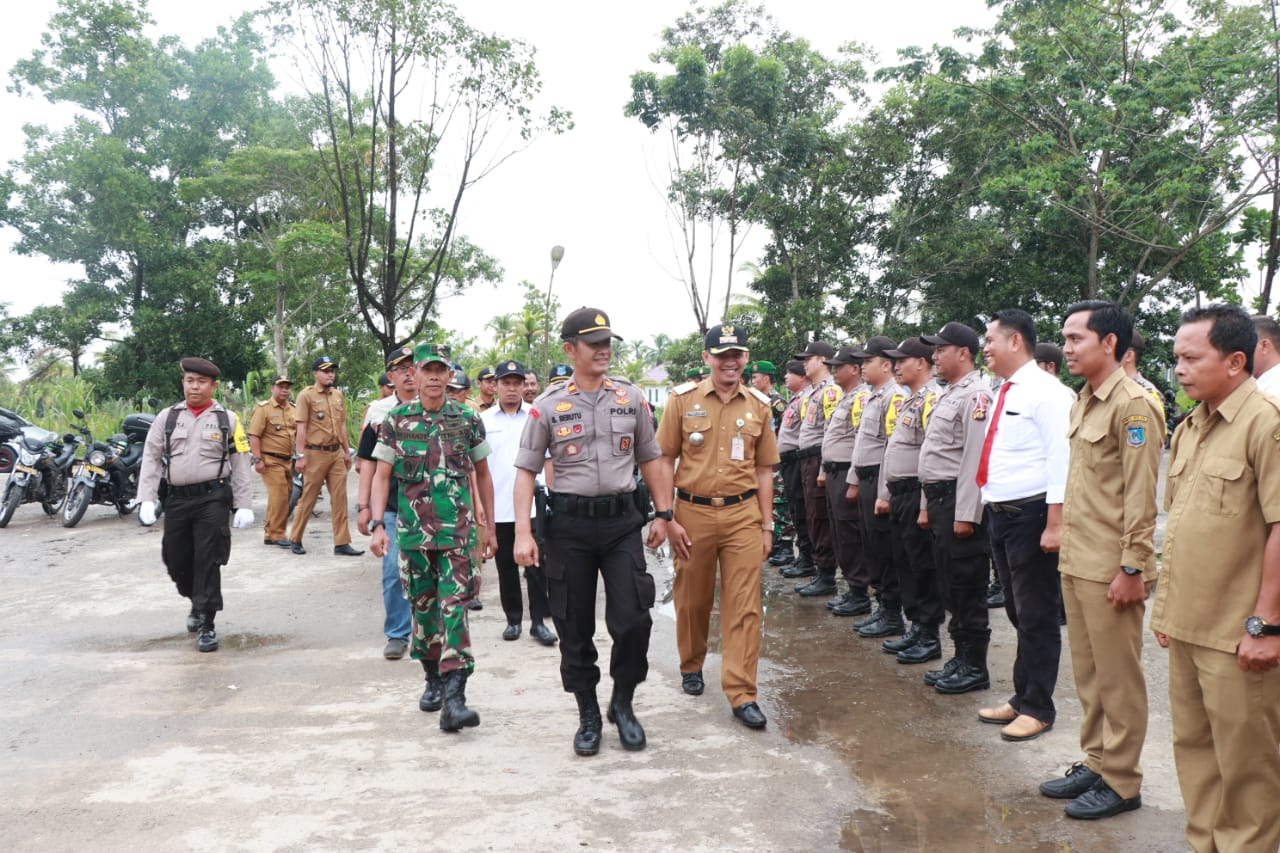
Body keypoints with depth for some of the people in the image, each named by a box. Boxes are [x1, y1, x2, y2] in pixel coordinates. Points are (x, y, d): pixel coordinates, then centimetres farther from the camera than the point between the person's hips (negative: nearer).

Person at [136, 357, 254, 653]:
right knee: (176, 560, 11)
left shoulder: (228, 420, 3)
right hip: (177, 498, 3)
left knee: (207, 561, -6)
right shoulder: (166, 417, 8)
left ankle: (206, 623, 2)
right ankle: (198, 601, 38)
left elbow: (240, 465, 3)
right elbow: (151, 459, 5)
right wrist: (146, 499, -5)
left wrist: (243, 505, -3)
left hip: (213, 498, -3)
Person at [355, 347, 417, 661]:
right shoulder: (377, 412, 6)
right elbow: (368, 461, 7)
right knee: (393, 571, 1)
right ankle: (397, 635, 13)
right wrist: (363, 506, 2)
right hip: (391, 507, 0)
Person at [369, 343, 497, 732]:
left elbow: (482, 474, 10)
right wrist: (377, 525, -8)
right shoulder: (396, 421, 2)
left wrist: (489, 526, 11)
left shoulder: (468, 419, 2)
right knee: (423, 608, 12)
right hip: (412, 531, 1)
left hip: (457, 531, -1)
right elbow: (381, 476, 3)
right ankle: (433, 679, 31)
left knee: (454, 609, -9)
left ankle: (454, 696, -11)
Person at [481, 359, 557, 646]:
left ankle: (538, 621, 10)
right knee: (506, 568, 11)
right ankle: (513, 619, 23)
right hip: (498, 509, 1)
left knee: (536, 567, 0)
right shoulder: (483, 420, 4)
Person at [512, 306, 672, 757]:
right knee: (574, 627, 7)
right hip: (569, 525, -1)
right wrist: (523, 532, -8)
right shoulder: (548, 406, -1)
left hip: (622, 520, 1)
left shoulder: (632, 398, 5)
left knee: (633, 620, -4)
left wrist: (663, 513, 7)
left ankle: (623, 703, 21)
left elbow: (650, 459, 12)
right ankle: (588, 715, 24)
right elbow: (526, 470, 0)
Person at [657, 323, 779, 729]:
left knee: (744, 605, 0)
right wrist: (668, 518, -7)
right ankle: (691, 665, 37)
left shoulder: (759, 405, 5)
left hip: (743, 515, 1)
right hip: (693, 513, -1)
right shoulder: (683, 399, -2)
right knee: (692, 599, 13)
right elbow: (665, 461, -1)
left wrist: (766, 525, 7)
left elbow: (763, 470, 9)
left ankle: (742, 694, 8)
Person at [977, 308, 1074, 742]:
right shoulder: (1004, 393, 15)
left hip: (1031, 515, -9)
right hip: (1001, 513, 9)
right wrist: (990, 508, 16)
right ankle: (1022, 698, 30)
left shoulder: (1045, 392, -13)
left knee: (1036, 616, 2)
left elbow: (1060, 460, -19)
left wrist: (1055, 524, -22)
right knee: (1016, 613, 17)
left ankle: (1037, 707, 15)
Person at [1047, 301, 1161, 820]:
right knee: (1087, 673, 17)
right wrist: (1067, 548, 17)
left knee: (1118, 678, 4)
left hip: (1109, 568, -8)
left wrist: (1132, 568, -17)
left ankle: (1120, 781, 16)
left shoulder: (1131, 405, -14)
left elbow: (1141, 495, -17)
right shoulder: (1084, 401, 13)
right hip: (1076, 562, 9)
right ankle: (1095, 762, 29)